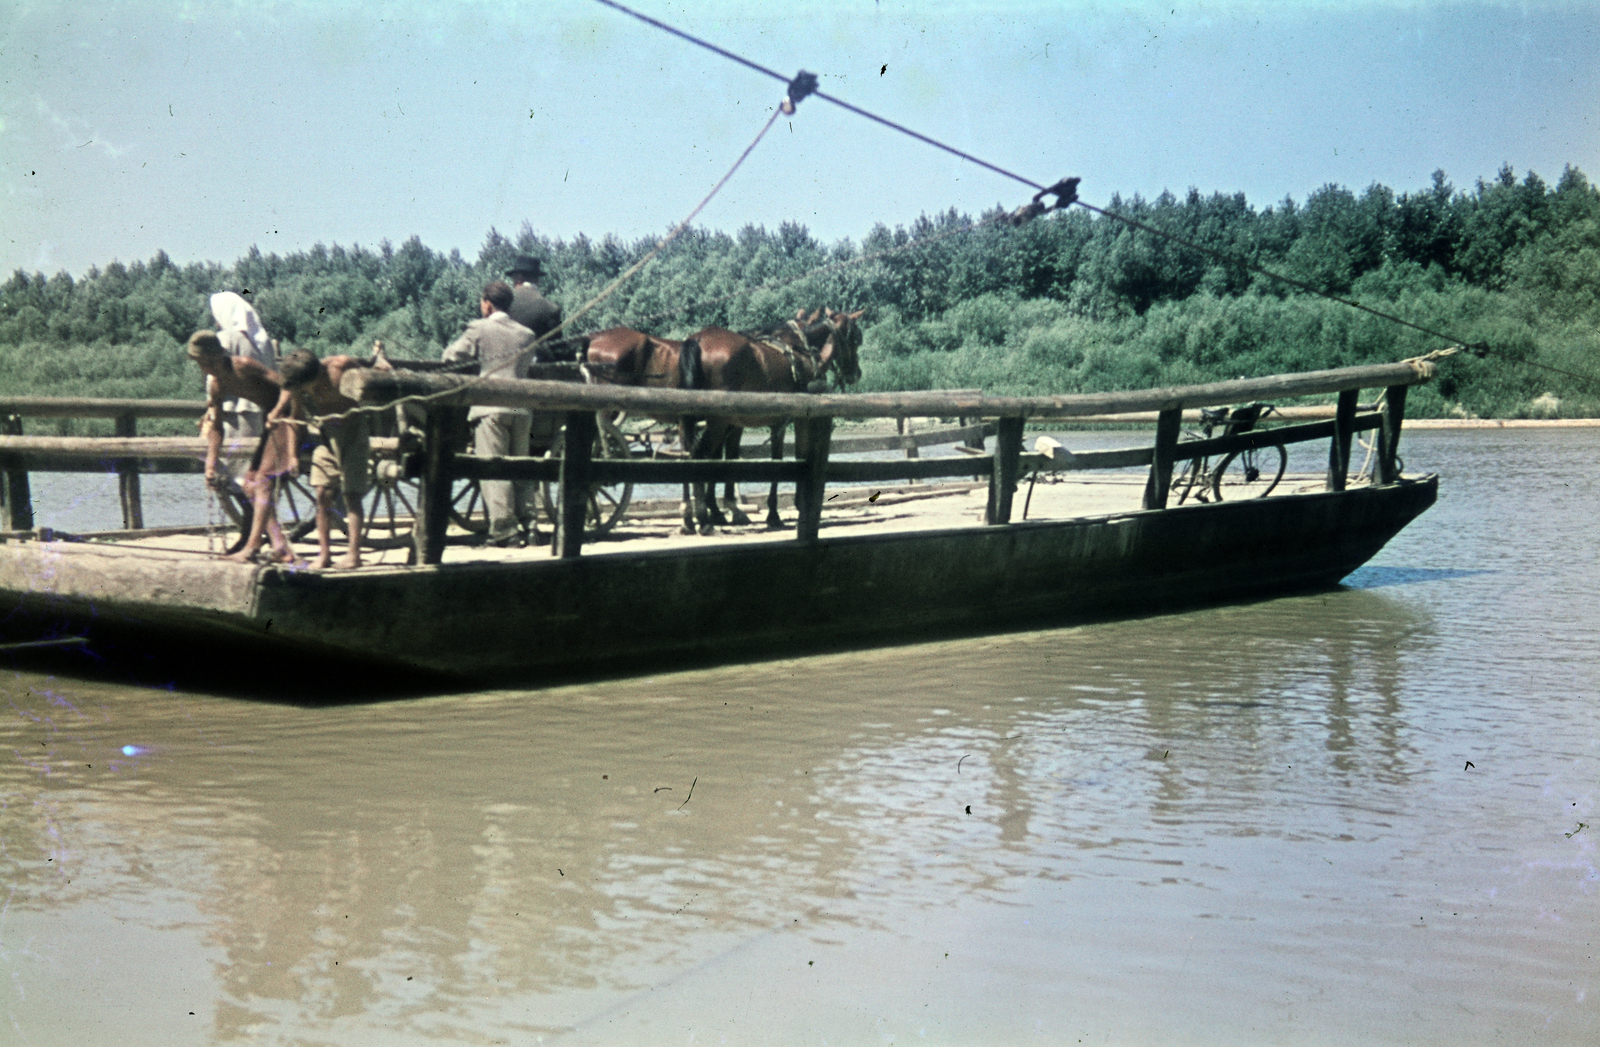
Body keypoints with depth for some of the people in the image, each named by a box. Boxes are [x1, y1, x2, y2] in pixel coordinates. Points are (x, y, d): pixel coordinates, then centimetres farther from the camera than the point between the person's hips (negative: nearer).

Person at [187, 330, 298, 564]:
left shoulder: (244, 366, -19)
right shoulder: (216, 385, 5)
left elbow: (286, 385, -21)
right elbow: (215, 426, 9)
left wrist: (277, 412, -34)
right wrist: (211, 464, 3)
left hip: (286, 414, -9)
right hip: (270, 422, 9)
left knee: (264, 479, -14)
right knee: (250, 482, 7)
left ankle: (252, 547, -15)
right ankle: (280, 546, 5)